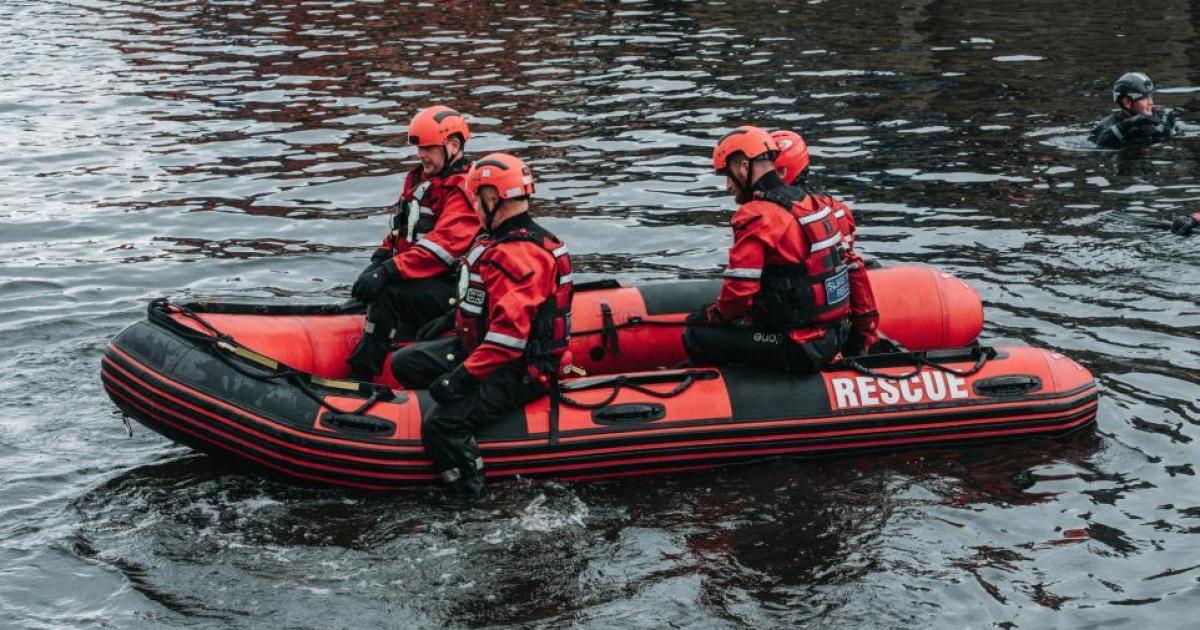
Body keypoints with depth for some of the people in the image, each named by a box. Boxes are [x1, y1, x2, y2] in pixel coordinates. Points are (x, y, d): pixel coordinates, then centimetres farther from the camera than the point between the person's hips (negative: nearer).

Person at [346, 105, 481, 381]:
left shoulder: (465, 190, -14)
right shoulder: (418, 179, 16)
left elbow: (443, 245, -26)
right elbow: (399, 230, 21)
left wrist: (388, 271, -31)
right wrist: (380, 261, 1)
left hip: (450, 289, -10)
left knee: (387, 292, -28)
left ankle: (361, 376, -28)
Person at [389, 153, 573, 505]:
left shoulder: (522, 254, -24)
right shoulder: (501, 242, 11)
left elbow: (510, 331, -32)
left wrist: (466, 375, -31)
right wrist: (450, 320, 31)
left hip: (521, 370, -11)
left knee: (443, 423, -29)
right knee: (404, 364, 13)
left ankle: (472, 505, -20)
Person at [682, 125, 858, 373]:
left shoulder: (756, 217, -15)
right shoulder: (813, 204, 11)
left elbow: (739, 293, -18)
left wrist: (709, 315, 3)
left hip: (798, 350, -9)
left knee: (696, 336, -4)